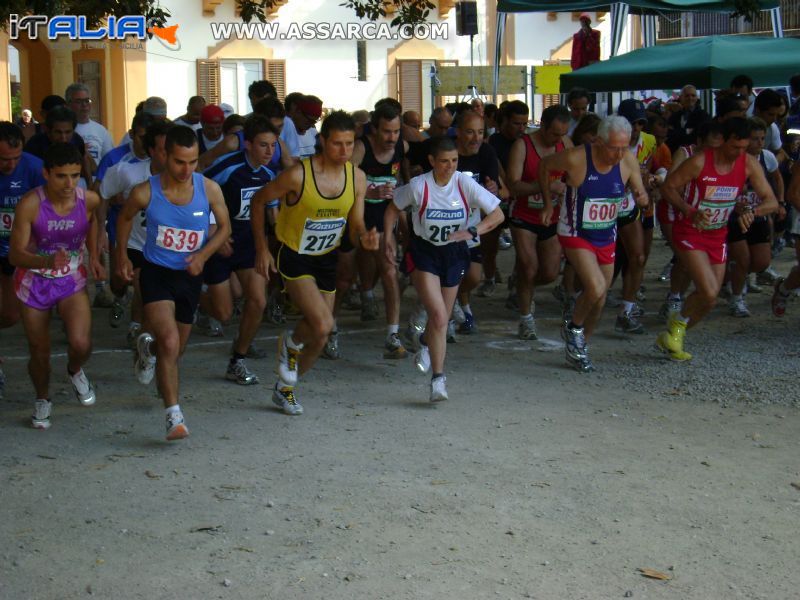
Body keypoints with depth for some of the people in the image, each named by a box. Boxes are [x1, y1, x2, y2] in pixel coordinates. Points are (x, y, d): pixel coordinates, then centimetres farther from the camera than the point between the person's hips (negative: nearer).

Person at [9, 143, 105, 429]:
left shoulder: (89, 200, -15)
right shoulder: (30, 204, -24)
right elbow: (15, 254, -23)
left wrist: (94, 256, 9)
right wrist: (46, 261, -41)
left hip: (72, 280, 1)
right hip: (34, 282, -1)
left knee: (81, 344, -20)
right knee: (39, 353, 9)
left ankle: (75, 371, 18)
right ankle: (42, 400, 40)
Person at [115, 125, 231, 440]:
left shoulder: (209, 189, -12)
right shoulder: (145, 193, -15)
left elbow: (224, 227, 3)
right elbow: (125, 218, 8)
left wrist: (203, 254, -11)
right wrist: (122, 256, 7)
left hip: (190, 274, 3)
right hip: (156, 272, -3)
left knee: (176, 348, 18)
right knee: (170, 343, -23)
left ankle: (148, 347, 55)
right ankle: (174, 415, -16)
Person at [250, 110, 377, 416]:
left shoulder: (357, 178, -8)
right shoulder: (298, 175, -23)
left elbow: (356, 228, -2)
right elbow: (258, 201, -8)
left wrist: (365, 239, -26)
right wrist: (261, 249, -10)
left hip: (327, 258, 6)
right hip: (294, 256, -5)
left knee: (320, 336, 10)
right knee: (323, 325, -24)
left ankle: (284, 388, 33)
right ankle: (291, 343, 11)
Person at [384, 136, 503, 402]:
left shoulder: (465, 184, -13)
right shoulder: (418, 186, -16)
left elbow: (498, 214, -11)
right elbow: (393, 209, 2)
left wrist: (472, 231, -25)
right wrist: (388, 238, -6)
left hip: (454, 253, 3)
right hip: (424, 253, -3)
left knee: (441, 317, 17)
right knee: (439, 316, -18)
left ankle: (425, 344, 53)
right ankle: (438, 378, -11)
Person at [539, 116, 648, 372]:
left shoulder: (628, 160, -13)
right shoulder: (576, 158, -23)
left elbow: (640, 192, -2)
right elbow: (544, 166, -5)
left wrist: (642, 197, -26)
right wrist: (548, 203, -1)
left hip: (606, 237, 5)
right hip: (575, 234, -5)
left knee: (599, 300, 13)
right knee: (596, 288, -23)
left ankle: (578, 348, 35)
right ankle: (573, 328, 7)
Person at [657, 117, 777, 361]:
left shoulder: (749, 164, -7)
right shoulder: (700, 161, -20)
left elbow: (771, 202, -5)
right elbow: (668, 187, -12)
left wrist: (751, 211, -27)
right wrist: (691, 212, -26)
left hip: (718, 236, 6)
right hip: (689, 233, -6)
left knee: (708, 299, 8)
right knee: (709, 293, -21)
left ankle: (670, 339, 29)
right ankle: (677, 325, 9)